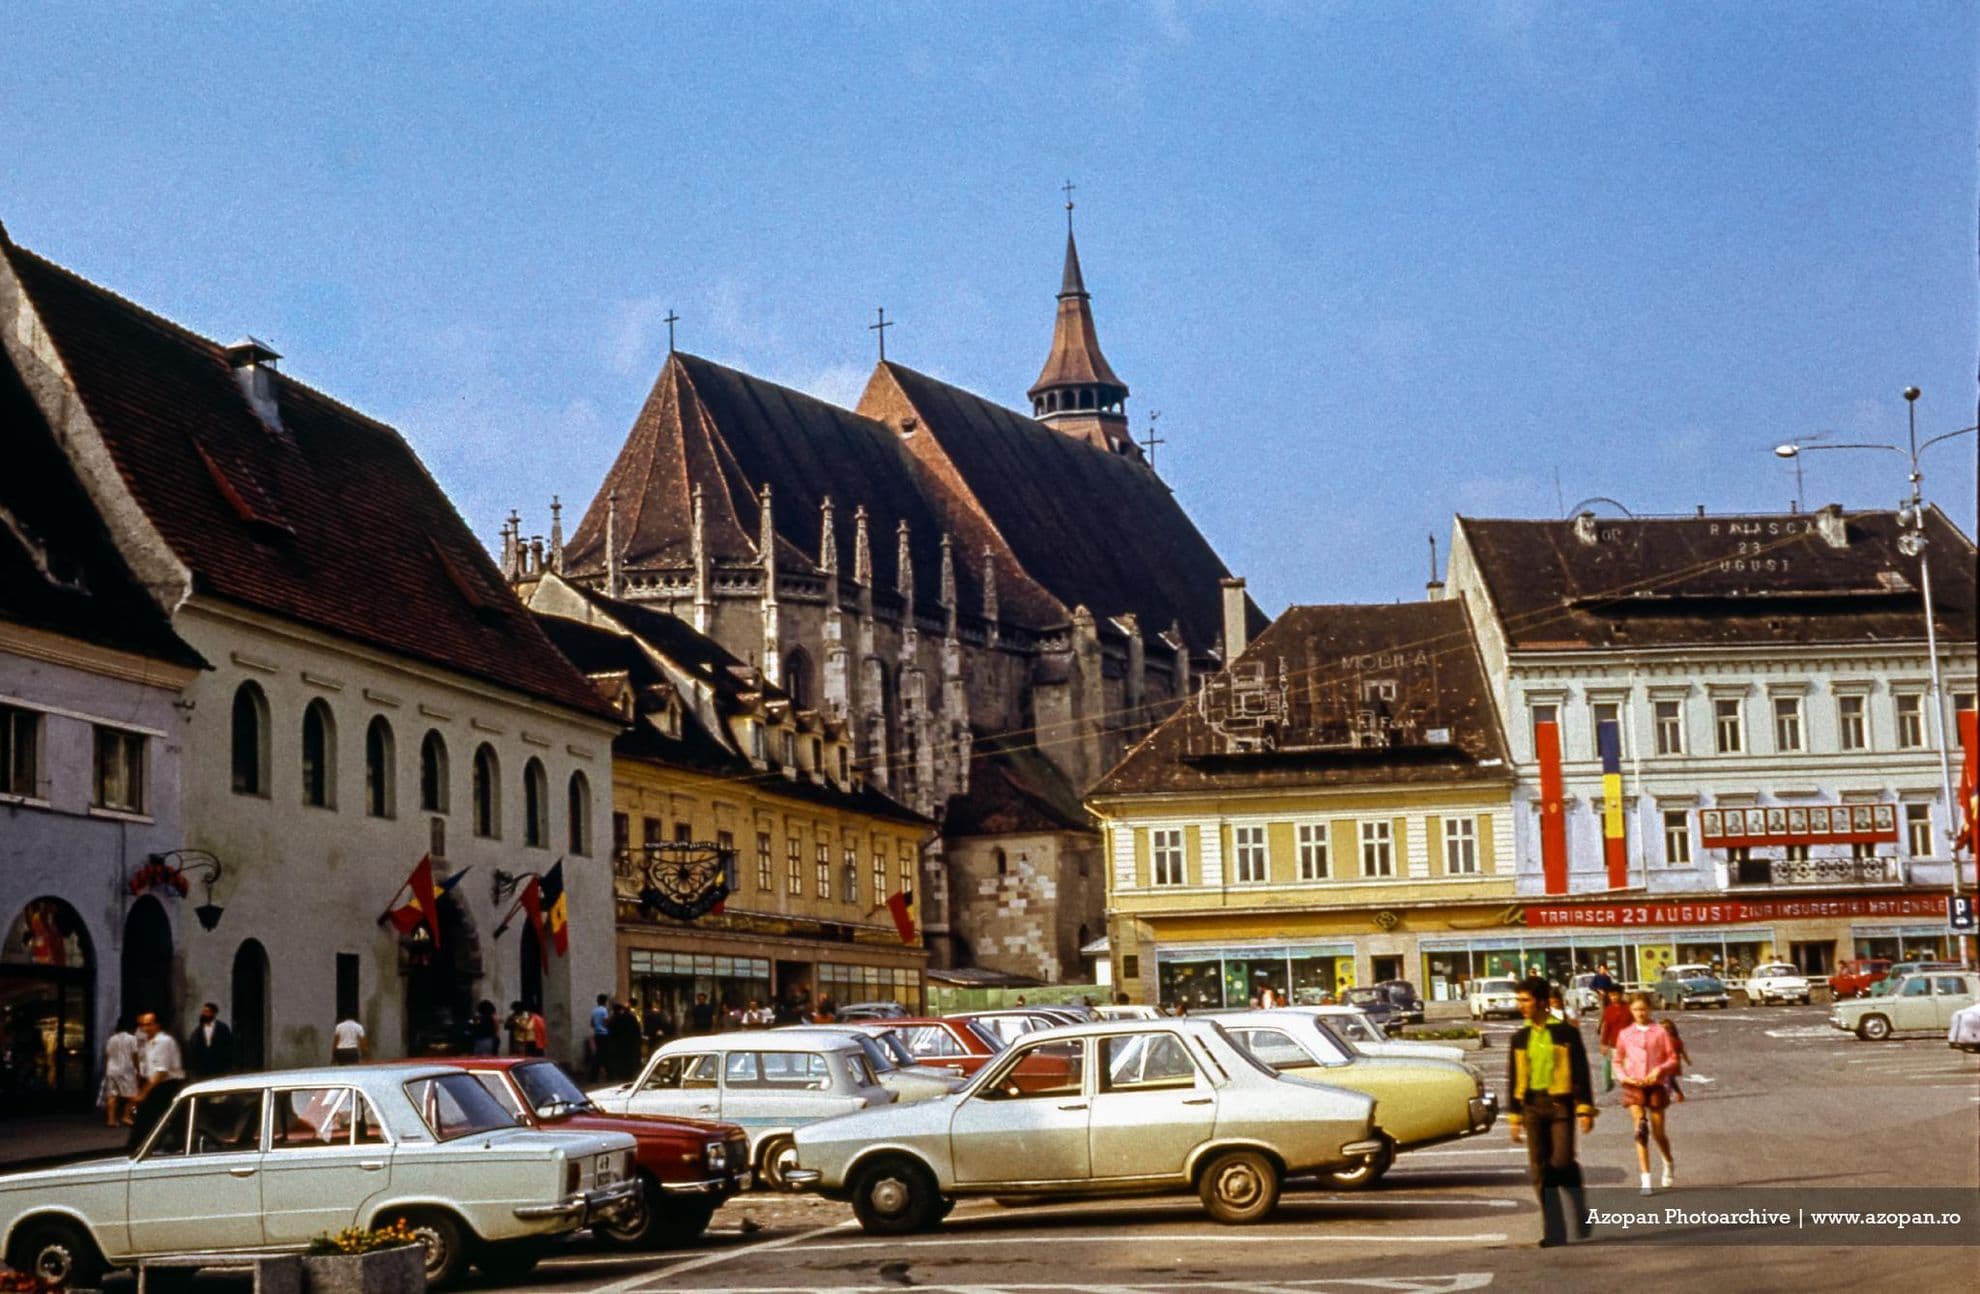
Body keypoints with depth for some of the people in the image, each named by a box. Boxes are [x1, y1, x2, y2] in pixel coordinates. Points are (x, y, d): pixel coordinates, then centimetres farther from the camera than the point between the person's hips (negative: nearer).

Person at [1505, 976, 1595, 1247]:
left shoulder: (1565, 1032, -2)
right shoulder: (1520, 1038, 10)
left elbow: (1581, 1072, -3)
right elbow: (1513, 1080, 13)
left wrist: (1585, 1109, -8)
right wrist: (1514, 1118, 9)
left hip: (1560, 1103, -4)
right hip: (1532, 1106, 4)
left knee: (1562, 1162, -14)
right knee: (1540, 1169, 0)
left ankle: (1580, 1219, 10)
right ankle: (1554, 1231, 5)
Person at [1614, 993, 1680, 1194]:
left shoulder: (1660, 1032, 0)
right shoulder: (1625, 1034, 6)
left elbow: (1673, 1059, 2)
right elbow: (1618, 1061, 14)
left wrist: (1660, 1070, -16)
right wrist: (1623, 1077, -4)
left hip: (1656, 1084, -1)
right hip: (1633, 1086, 1)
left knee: (1658, 1131, 7)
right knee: (1640, 1130, -12)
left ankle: (1669, 1163, 39)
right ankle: (1645, 1179, -13)